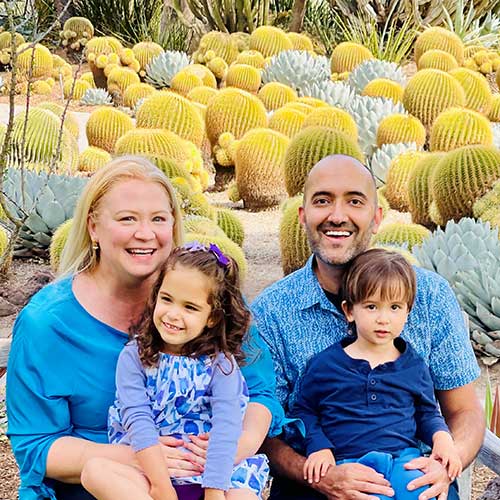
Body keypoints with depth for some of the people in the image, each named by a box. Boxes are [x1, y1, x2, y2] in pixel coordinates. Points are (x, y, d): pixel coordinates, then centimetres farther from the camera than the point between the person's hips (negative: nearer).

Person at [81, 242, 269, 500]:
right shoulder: (134, 357, 1)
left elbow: (225, 428, -12)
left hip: (204, 472, 0)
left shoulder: (220, 363, 1)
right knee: (94, 470, -28)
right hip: (146, 471, 1)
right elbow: (138, 421, -10)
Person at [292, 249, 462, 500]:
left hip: (404, 459, 3)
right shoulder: (324, 364, 7)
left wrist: (442, 437, 3)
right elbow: (303, 411, 13)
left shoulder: (414, 366, 14)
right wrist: (318, 447, -3)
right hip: (347, 463, -3)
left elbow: (427, 414, 24)